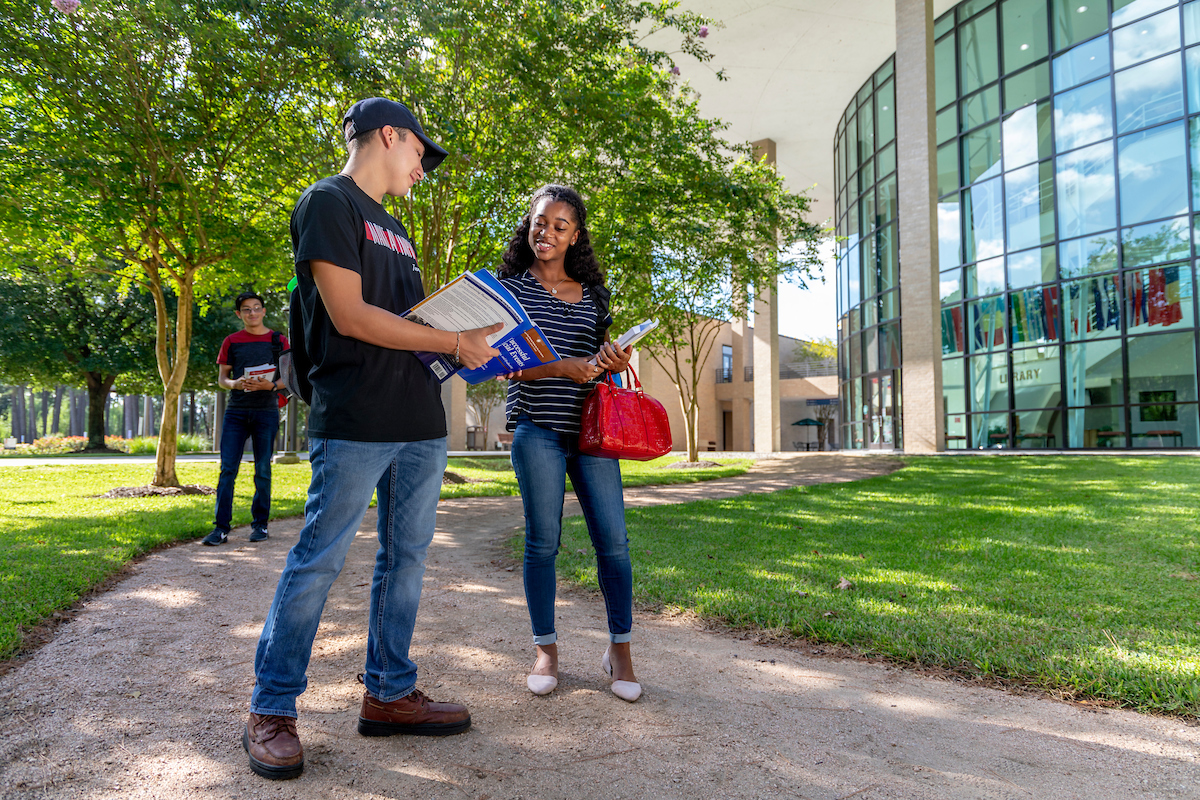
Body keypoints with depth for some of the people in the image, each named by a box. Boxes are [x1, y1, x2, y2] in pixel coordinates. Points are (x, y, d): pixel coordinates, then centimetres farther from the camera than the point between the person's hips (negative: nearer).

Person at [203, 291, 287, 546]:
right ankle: (221, 528, -1)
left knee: (263, 470, 2)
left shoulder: (278, 340, 7)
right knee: (227, 469, -4)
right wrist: (235, 383, -12)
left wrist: (270, 385, -15)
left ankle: (260, 523, 13)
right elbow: (221, 379, 10)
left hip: (266, 411, -1)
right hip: (236, 411, 1)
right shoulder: (231, 341, 11)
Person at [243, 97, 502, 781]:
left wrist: (473, 333, 7)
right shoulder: (329, 202, -3)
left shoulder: (394, 228, 24)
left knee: (406, 559, 10)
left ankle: (389, 694, 22)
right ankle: (272, 710, 14)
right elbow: (350, 316, -14)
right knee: (319, 560, -1)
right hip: (356, 422, -8)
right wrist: (454, 341, -10)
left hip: (421, 422, 9)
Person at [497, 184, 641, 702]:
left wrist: (615, 362, -4)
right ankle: (545, 650, 20)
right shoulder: (512, 287, 5)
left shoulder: (592, 293, 14)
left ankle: (619, 650, 16)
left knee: (613, 539, 0)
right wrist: (561, 367, -20)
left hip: (592, 428, 3)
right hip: (537, 430, -2)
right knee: (542, 541, 3)